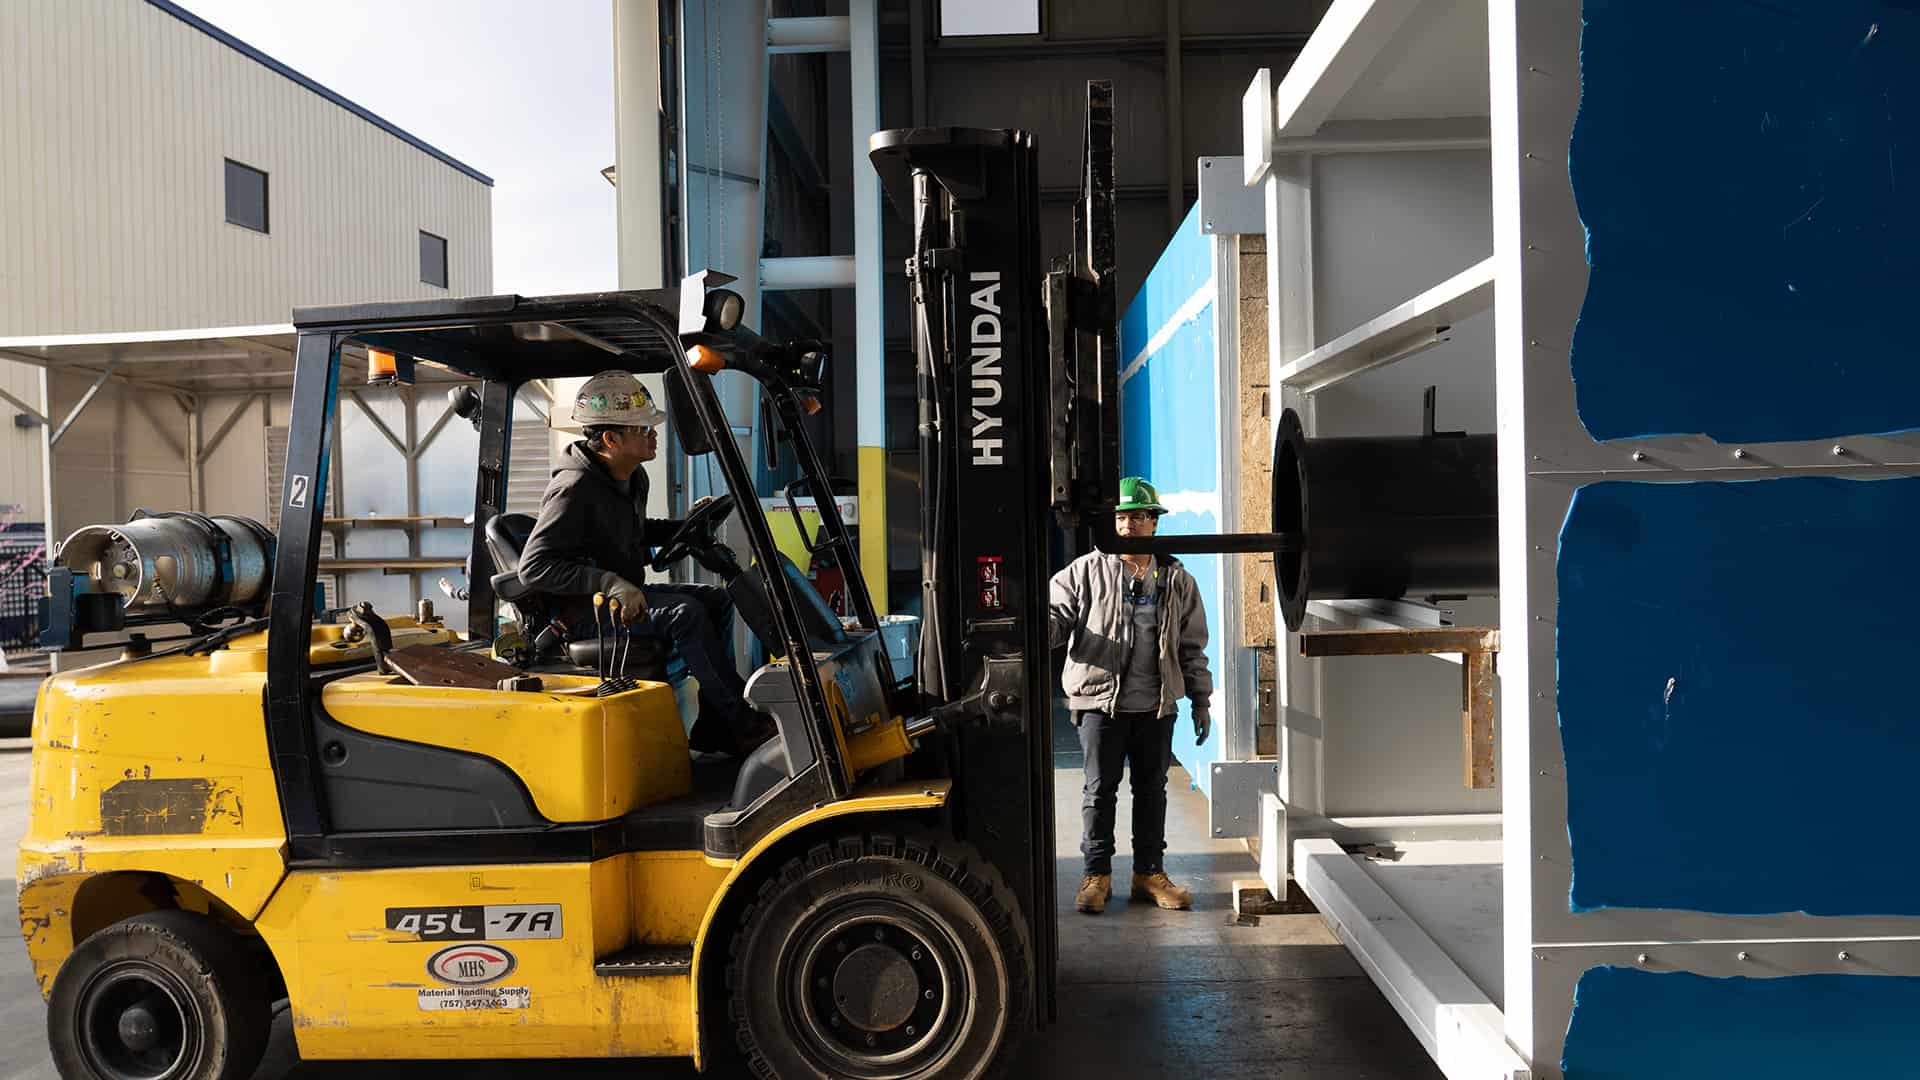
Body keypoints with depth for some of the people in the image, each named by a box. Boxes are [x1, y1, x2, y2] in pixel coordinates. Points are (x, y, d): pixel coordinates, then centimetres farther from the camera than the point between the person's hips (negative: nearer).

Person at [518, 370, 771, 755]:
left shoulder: (633, 479, 8)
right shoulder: (575, 489, -22)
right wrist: (611, 583, -36)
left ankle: (712, 729, 0)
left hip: (624, 593, 10)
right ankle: (745, 724, -21)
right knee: (684, 613, -27)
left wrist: (683, 526, 12)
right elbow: (534, 567, -28)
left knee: (717, 600, 2)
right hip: (583, 612, -10)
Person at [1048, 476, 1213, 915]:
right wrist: (1044, 624, -28)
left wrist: (1201, 701, 10)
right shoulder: (1087, 571, 0)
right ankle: (1096, 874, 16)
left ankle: (1149, 873, 23)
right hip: (1100, 701, -2)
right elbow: (1056, 613, -3)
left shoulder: (1177, 581, 8)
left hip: (1157, 705, 3)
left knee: (1152, 789, 11)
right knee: (1099, 789, 4)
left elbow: (1192, 647, 11)